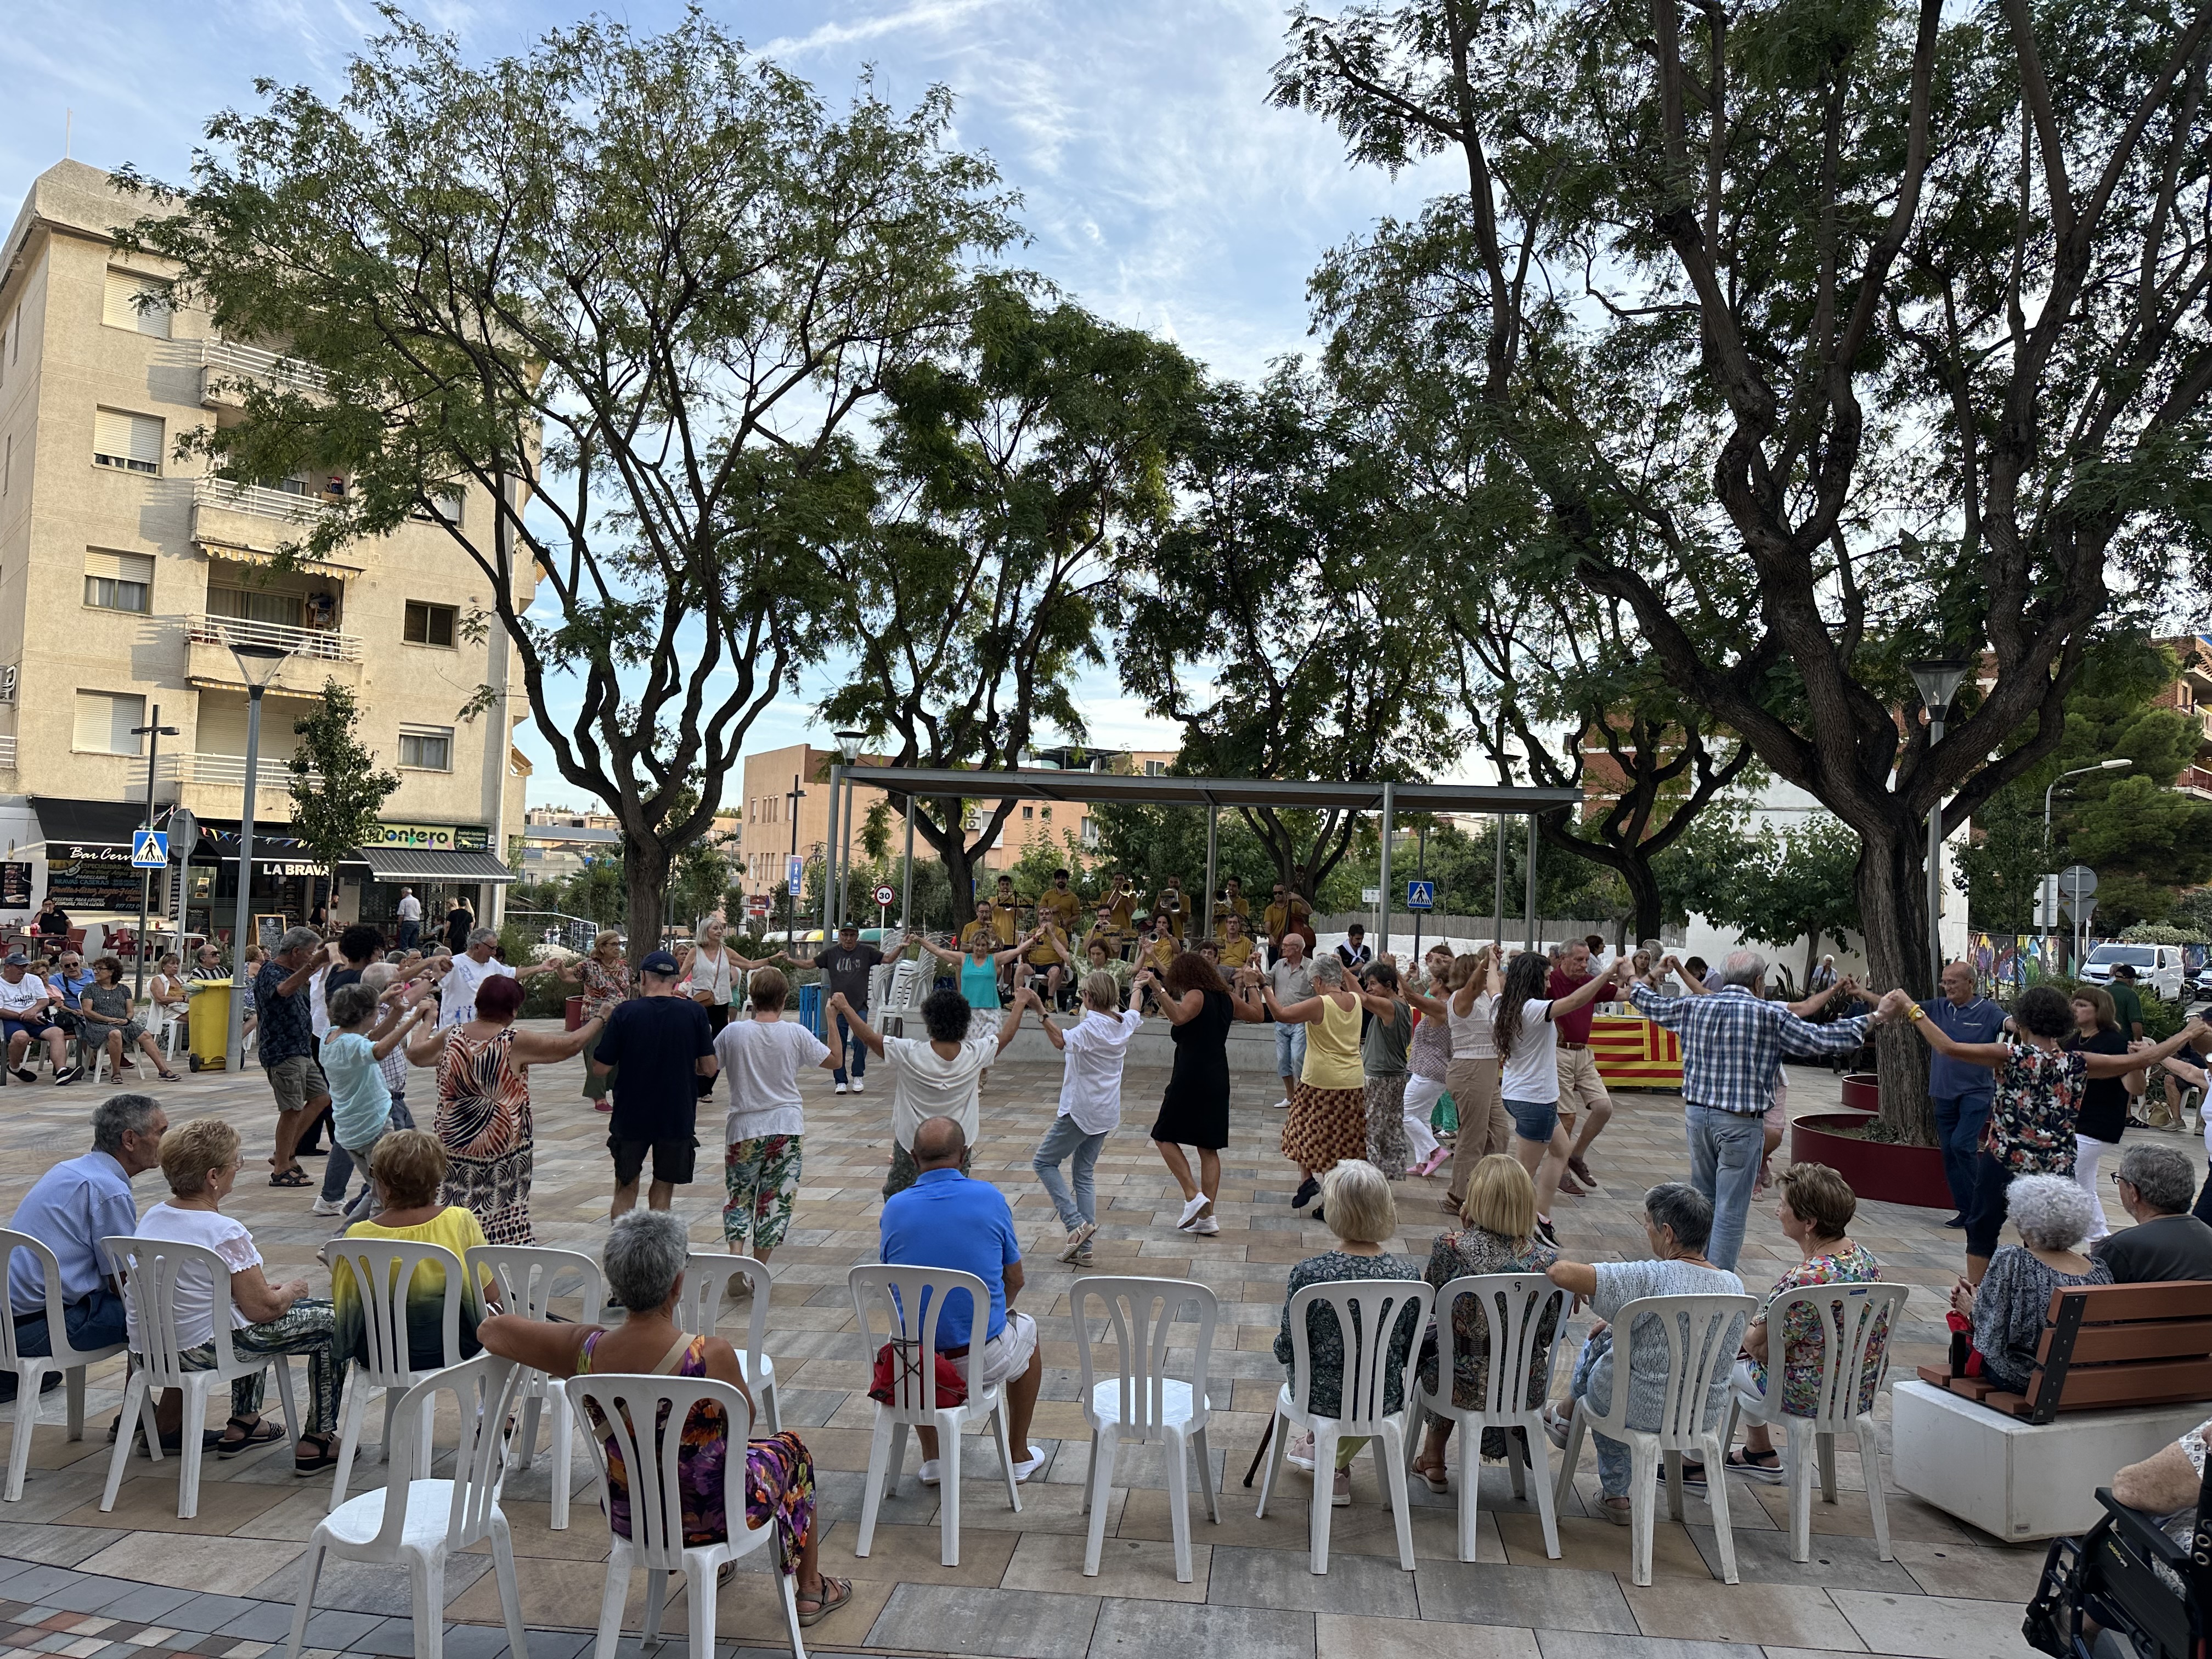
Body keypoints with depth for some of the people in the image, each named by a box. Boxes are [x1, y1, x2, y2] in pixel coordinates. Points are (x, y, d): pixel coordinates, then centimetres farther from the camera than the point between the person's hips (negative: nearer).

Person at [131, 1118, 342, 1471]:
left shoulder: (152, 1217, 3)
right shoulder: (225, 1233, -24)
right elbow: (262, 1307, -20)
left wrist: (268, 1287, 15)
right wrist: (293, 1290, 3)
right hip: (202, 1349, -9)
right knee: (331, 1321, 3)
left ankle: (243, 1422, 36)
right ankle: (316, 1443, 8)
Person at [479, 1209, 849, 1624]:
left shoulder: (586, 1350, -21)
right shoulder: (711, 1355, -32)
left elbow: (491, 1329, -6)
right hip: (710, 1519, -4)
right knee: (790, 1450, 27)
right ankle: (811, 1590, 43)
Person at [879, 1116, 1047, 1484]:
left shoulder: (895, 1207, -5)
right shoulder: (991, 1198, -9)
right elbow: (1015, 1281, 2)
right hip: (984, 1360, -2)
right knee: (1026, 1330, 32)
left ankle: (932, 1459, 36)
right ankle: (1019, 1456, 39)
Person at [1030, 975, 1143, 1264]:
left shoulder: (1091, 1027, -21)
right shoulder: (1126, 1022, 4)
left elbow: (1062, 1042, -40)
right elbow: (1138, 1017, 29)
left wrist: (1041, 1011, -44)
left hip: (1080, 1110, -8)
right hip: (1107, 1113, 8)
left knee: (1044, 1162, 6)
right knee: (1083, 1173, 15)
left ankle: (1077, 1223, -8)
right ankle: (1083, 1248, 12)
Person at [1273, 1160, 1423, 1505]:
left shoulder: (1309, 1273, -25)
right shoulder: (1408, 1275, -16)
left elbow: (1285, 1352, -13)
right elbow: (1408, 1356, -3)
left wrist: (1281, 1337, 10)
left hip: (1320, 1398, -1)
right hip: (1383, 1400, 2)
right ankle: (1335, 1464, 42)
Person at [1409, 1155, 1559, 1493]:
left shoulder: (1450, 1246, -19)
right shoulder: (1547, 1259, -12)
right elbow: (1548, 1335, 0)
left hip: (1468, 1388, -3)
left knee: (1427, 1340, 29)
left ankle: (1433, 1459, 41)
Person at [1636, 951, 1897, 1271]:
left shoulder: (1692, 1007, 4)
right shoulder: (1770, 1014, -10)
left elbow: (1651, 1004, 20)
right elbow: (1820, 1039, -10)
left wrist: (1633, 985, 42)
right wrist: (1875, 1016, 0)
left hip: (1696, 1114, 6)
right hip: (1741, 1123, -5)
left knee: (1702, 1199, 21)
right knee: (1731, 1209, 0)